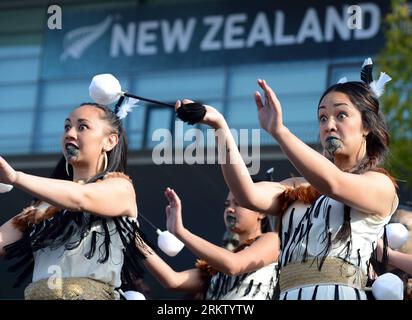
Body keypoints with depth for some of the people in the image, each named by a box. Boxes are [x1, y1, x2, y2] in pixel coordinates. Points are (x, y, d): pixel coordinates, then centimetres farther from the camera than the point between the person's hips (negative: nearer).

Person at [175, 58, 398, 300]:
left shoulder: (380, 185, 8)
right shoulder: (300, 189, 22)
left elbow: (333, 184, -12)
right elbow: (249, 196, 4)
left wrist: (279, 130, -19)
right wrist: (220, 126, -4)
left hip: (340, 292, -4)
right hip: (289, 294, 4)